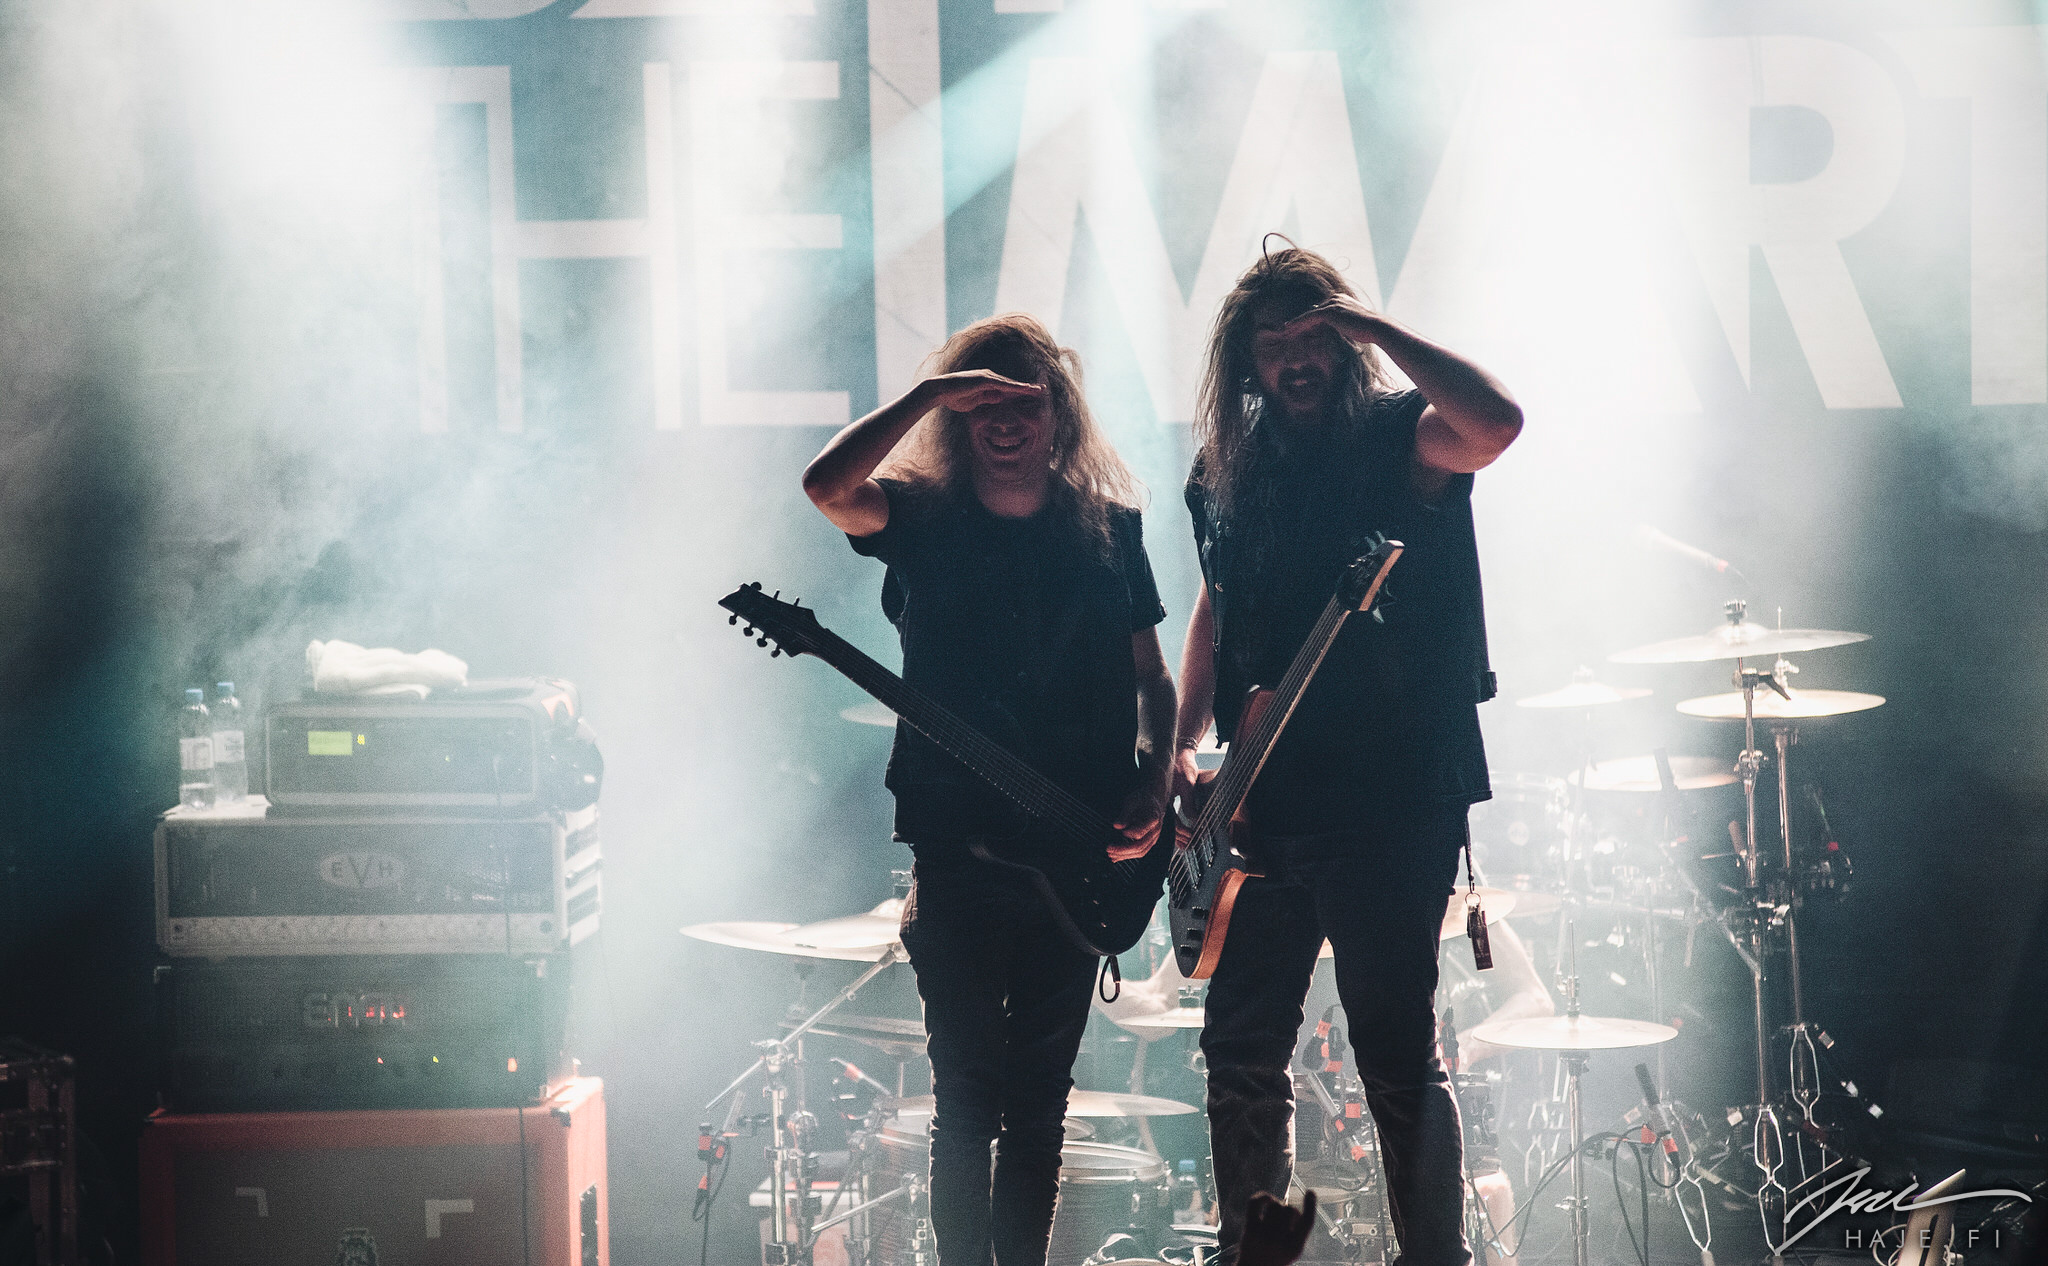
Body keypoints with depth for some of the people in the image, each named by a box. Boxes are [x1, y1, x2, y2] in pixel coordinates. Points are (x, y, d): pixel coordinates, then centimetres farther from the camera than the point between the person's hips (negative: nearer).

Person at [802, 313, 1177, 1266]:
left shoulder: (1108, 529, 7)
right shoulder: (922, 521, -1)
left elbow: (1150, 676, 11)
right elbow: (826, 486, -22)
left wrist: (1152, 789, -5)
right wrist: (932, 393, -23)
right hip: (958, 854, -2)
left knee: (1039, 1100, 10)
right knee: (968, 1097, -1)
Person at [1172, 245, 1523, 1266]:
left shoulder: (1400, 436, -5)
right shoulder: (1228, 467, 13)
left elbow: (1495, 424, -27)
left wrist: (1373, 327, -22)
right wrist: (1185, 743, 11)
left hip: (1391, 798, -6)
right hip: (1263, 804, 6)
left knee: (1397, 1055, -6)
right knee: (1240, 1051, 10)